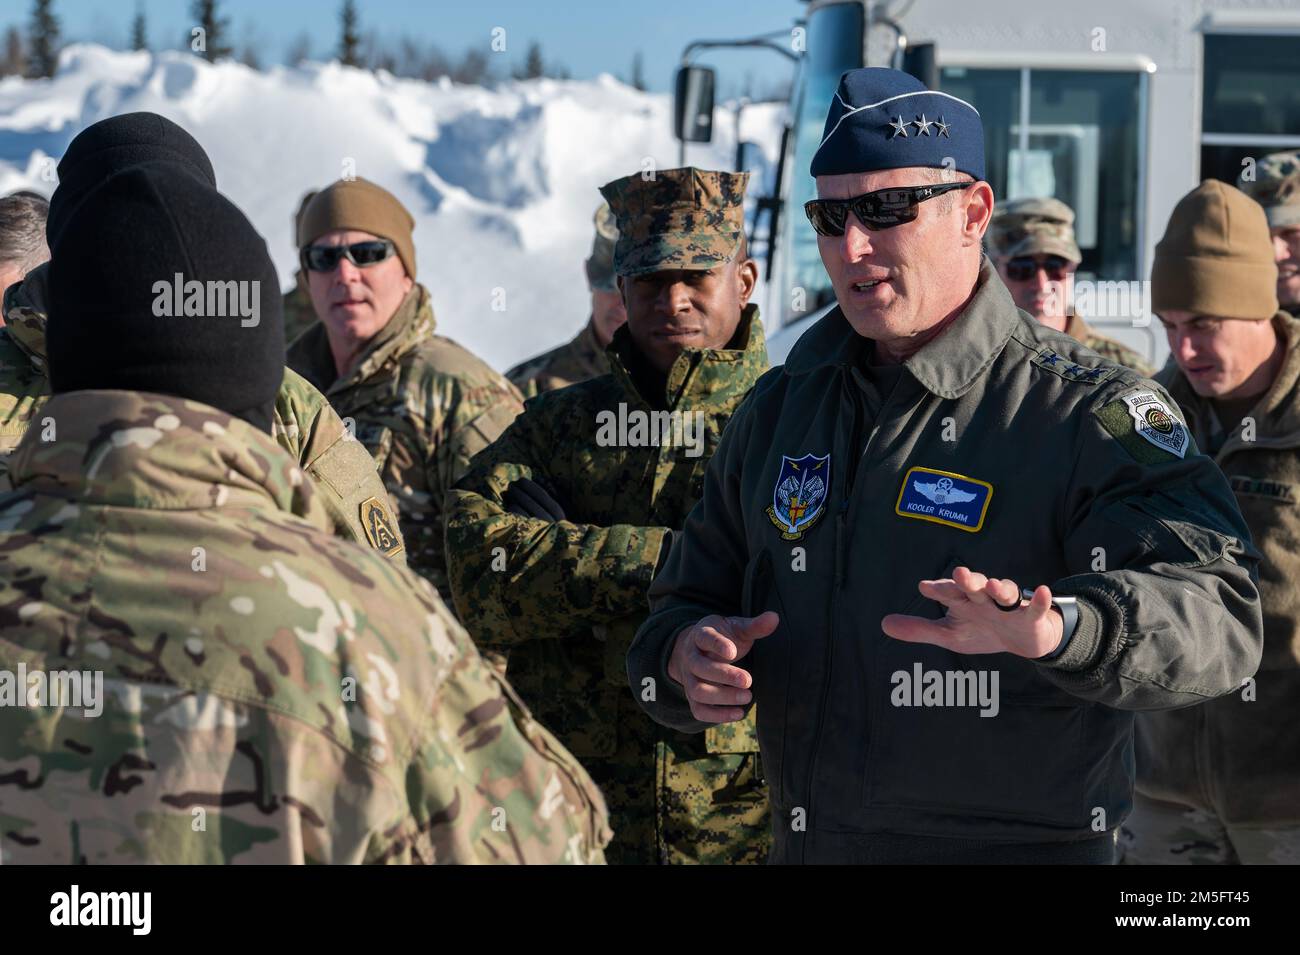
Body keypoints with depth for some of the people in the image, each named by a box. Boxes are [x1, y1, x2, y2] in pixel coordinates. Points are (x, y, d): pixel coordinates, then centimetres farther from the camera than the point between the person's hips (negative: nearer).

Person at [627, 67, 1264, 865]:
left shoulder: (1086, 411, -12)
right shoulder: (778, 410, 8)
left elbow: (1216, 612, -26)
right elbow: (691, 598, 16)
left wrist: (1054, 630, -46)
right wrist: (685, 657, -9)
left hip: (1021, 843, -5)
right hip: (805, 841, 5)